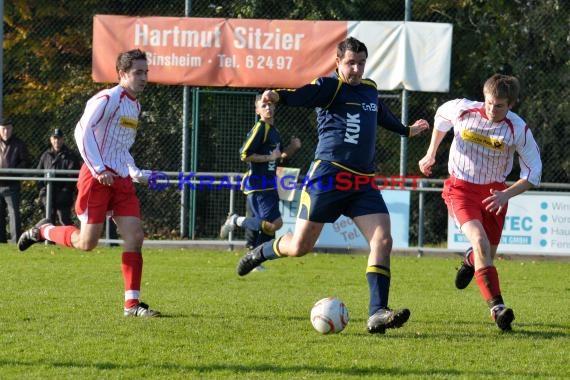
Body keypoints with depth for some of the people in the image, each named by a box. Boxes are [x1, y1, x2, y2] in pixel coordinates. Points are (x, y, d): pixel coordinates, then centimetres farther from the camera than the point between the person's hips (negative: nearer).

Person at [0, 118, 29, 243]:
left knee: (14, 213, -7)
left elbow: (25, 162, -1)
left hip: (11, 185, -4)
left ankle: (15, 240, -9)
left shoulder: (19, 144, 1)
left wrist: (12, 172, -15)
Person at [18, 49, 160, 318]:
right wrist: (98, 169, -20)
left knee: (134, 237, -5)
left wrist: (136, 173, 15)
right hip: (97, 178, -8)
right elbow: (83, 131, -15)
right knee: (87, 242, -9)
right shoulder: (107, 99, -9)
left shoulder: (135, 106, 19)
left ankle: (131, 303, -3)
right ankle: (44, 230, 20)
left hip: (122, 180, 8)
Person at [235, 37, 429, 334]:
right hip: (328, 175, -6)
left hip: (363, 181, 6)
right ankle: (261, 252, 31)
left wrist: (407, 131, 58)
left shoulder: (370, 90, 18)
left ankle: (377, 314, -15)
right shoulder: (330, 86, -5)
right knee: (299, 247, -3)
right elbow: (301, 96, -26)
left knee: (382, 241, -12)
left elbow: (383, 116, 41)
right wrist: (278, 96, -48)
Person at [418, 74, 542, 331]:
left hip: (494, 192, 2)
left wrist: (506, 195, -23)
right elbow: (441, 117, 12)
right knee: (479, 240, -26)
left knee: (488, 255, 10)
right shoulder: (462, 110, -14)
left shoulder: (518, 130, -15)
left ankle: (471, 261, 51)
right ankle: (497, 307, -30)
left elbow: (533, 174, -9)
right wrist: (431, 154, 19)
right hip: (461, 188, -2)